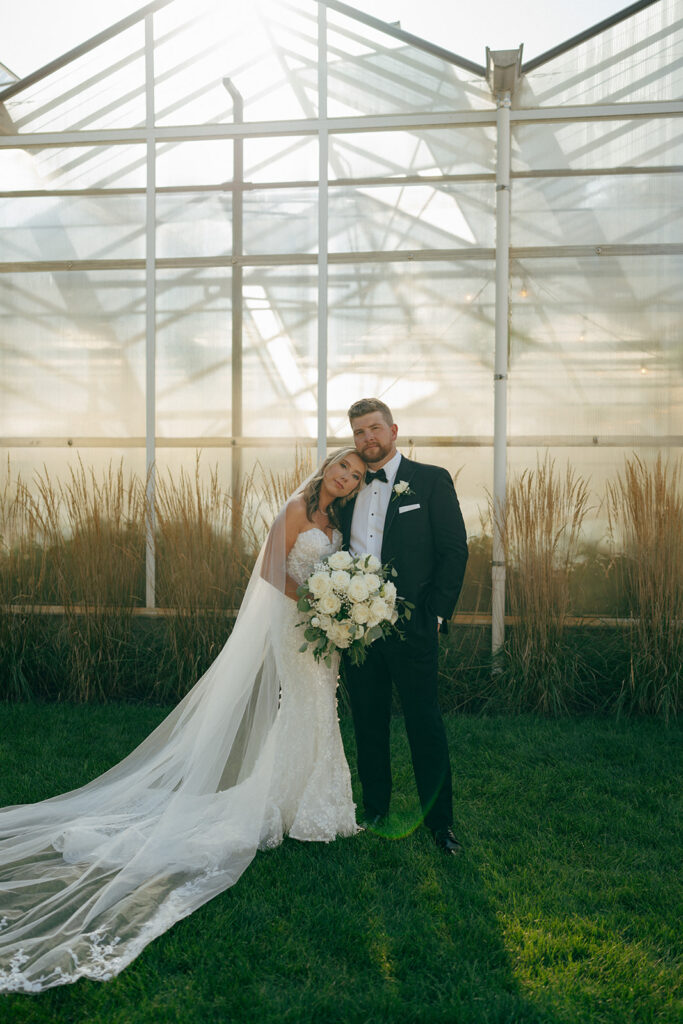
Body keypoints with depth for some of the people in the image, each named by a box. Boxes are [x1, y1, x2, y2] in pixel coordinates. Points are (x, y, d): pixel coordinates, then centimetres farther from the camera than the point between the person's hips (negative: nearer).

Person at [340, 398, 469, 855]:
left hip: (411, 628, -4)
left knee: (426, 725, 3)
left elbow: (455, 550, -4)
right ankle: (375, 813, 30)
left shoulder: (432, 480, -1)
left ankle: (440, 822, 18)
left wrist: (436, 614, -9)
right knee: (368, 726, 14)